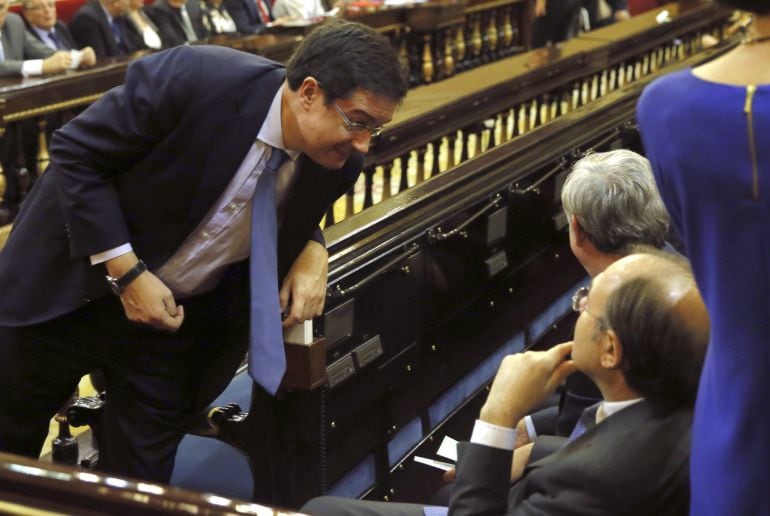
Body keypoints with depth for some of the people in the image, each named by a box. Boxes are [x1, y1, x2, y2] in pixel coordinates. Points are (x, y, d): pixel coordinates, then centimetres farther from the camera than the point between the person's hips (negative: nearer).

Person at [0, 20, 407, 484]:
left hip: (179, 314, 3)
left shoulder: (338, 160, -13)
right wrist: (126, 272, -25)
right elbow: (75, 152, -20)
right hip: (71, 286, -3)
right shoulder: (191, 79, -31)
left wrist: (313, 252, -14)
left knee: (142, 468, 9)